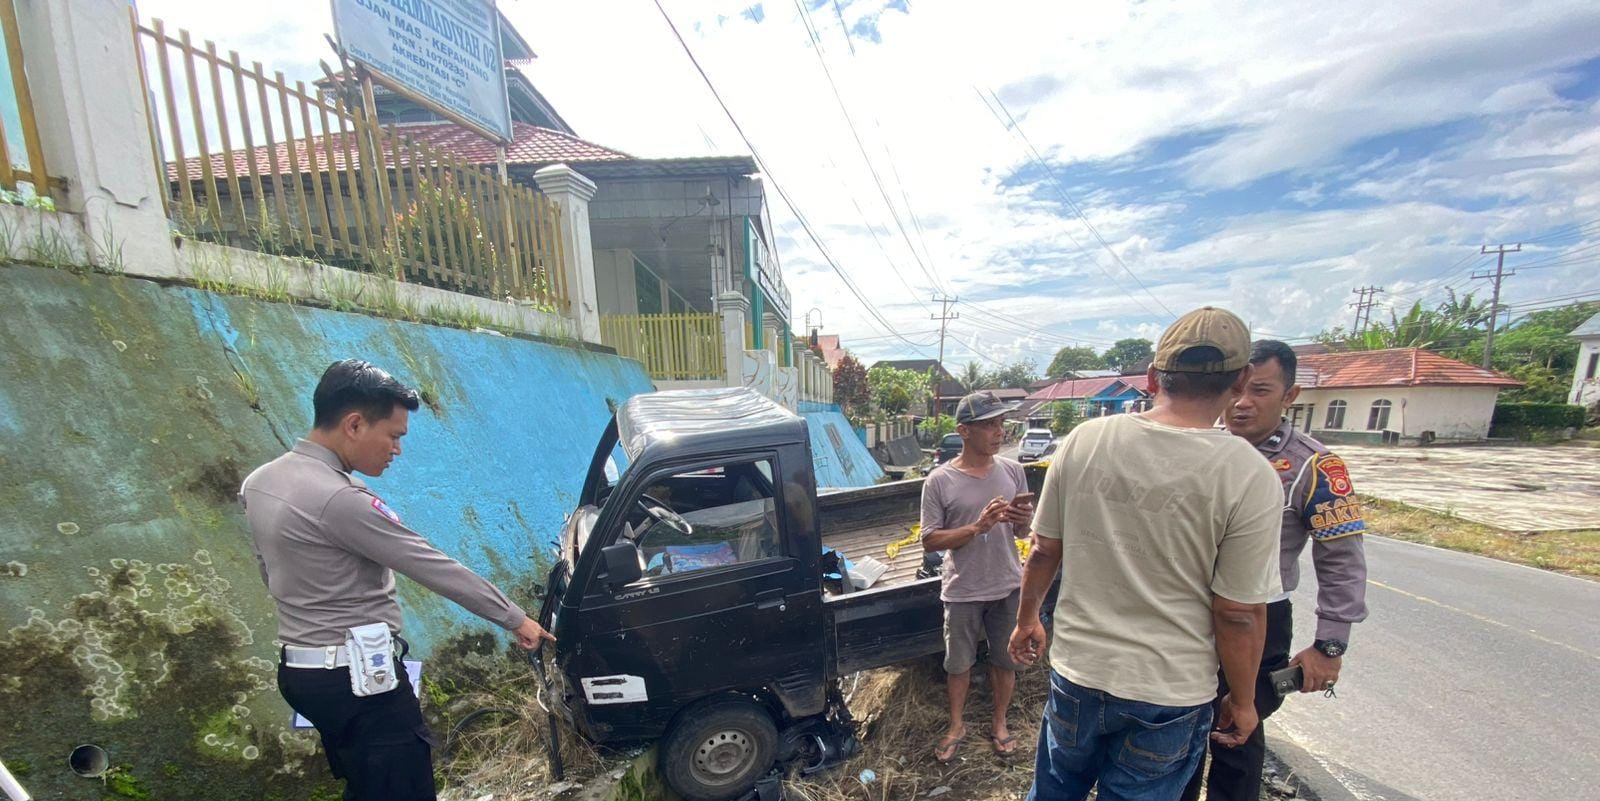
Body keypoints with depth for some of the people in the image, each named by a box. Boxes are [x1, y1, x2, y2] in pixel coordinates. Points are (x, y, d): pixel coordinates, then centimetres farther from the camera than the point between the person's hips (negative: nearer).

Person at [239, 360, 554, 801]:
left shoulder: (258, 482, 3)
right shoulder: (339, 499, -26)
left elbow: (272, 572, 16)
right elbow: (436, 569, -23)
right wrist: (515, 619, -15)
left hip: (300, 668, 10)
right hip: (358, 677, -9)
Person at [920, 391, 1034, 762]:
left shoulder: (1012, 471, -5)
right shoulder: (939, 481, -16)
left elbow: (1021, 532, 4)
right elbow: (930, 540, -14)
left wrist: (1023, 520, -20)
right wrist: (978, 527, -26)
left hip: (1008, 587, 3)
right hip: (963, 592, -3)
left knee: (1006, 660, 20)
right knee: (958, 663, 16)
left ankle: (999, 723, 45)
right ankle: (956, 724, 41)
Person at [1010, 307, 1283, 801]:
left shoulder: (1084, 440, -11)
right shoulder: (1250, 477, -17)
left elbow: (1043, 550, -3)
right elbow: (1238, 614, -12)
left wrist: (1026, 620, 12)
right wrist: (1243, 700, 6)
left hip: (1077, 671, 2)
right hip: (1170, 694, -1)